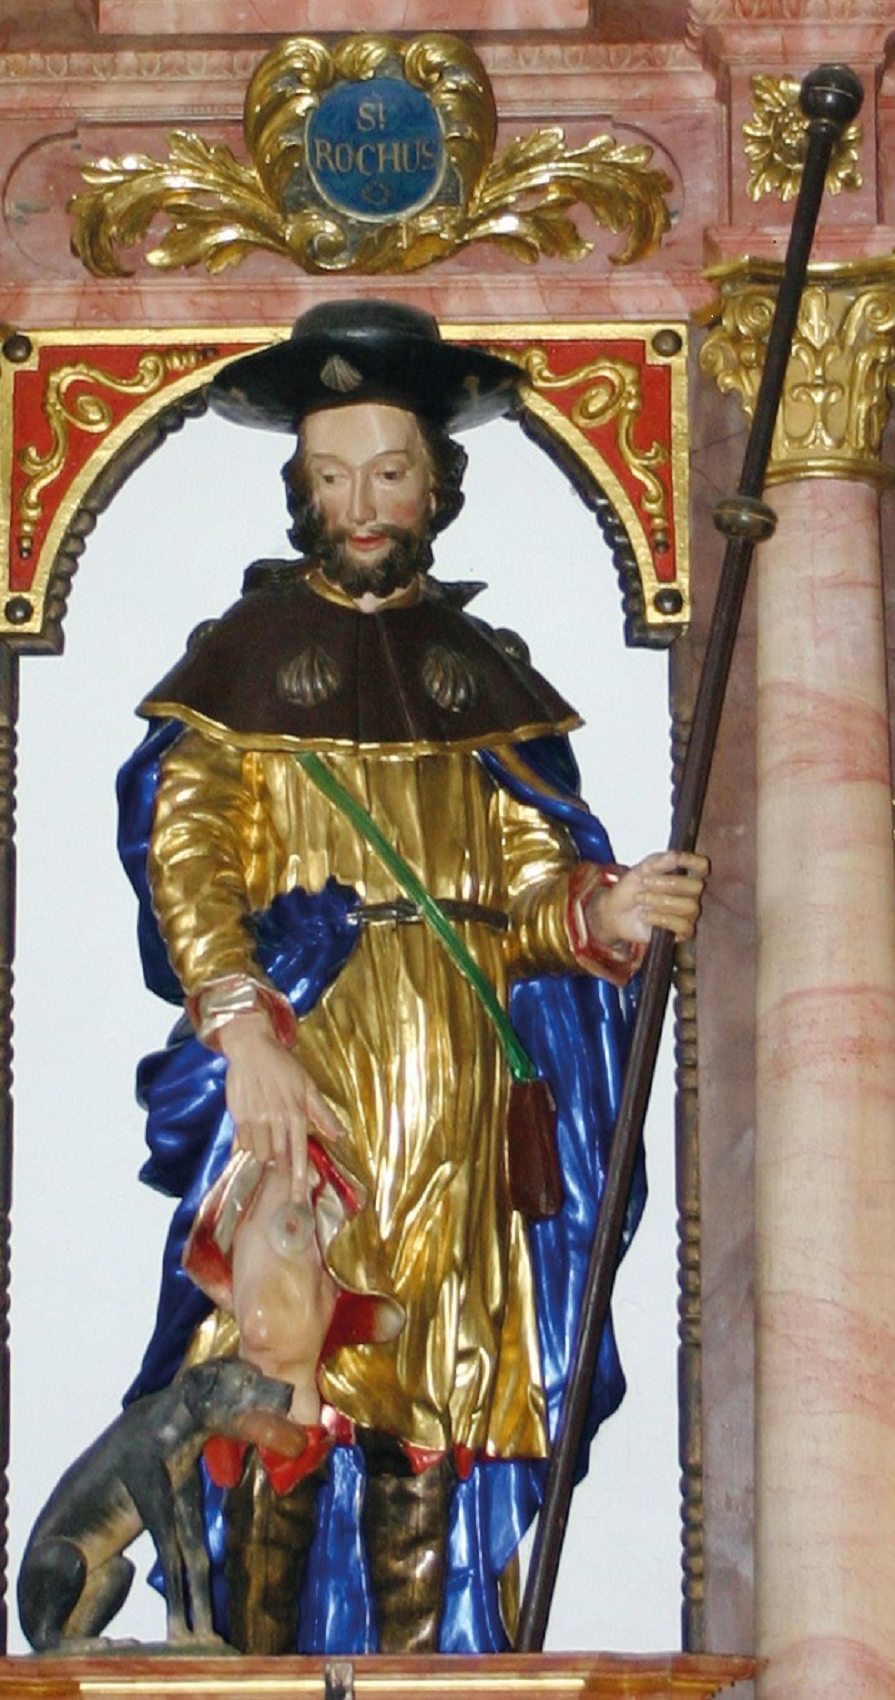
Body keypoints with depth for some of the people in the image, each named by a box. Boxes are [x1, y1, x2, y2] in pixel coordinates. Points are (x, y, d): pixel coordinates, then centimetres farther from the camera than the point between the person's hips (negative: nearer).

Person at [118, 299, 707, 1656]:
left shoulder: (489, 674, 16)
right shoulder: (246, 651, 8)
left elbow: (533, 883, 9)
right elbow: (182, 859, -2)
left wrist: (602, 911, -15)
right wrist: (246, 1033, -17)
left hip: (458, 1094, 3)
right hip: (292, 1073, -2)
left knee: (438, 1404, -1)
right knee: (280, 1393, -9)